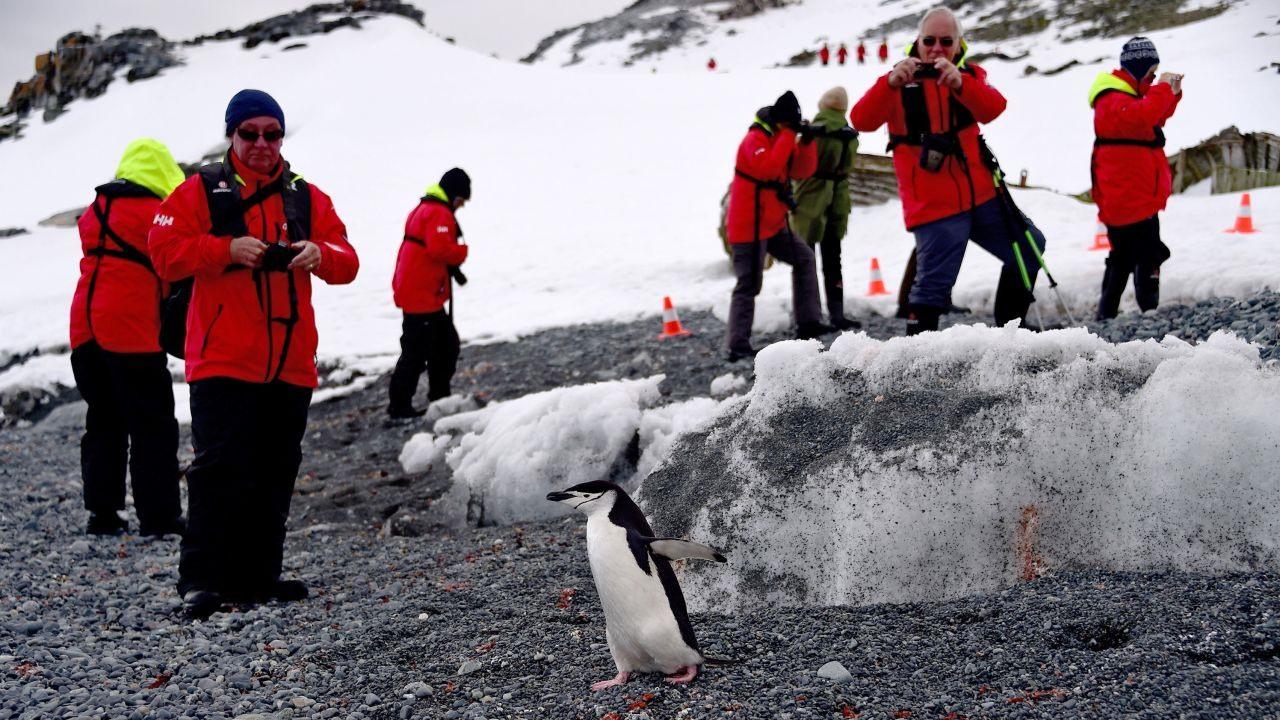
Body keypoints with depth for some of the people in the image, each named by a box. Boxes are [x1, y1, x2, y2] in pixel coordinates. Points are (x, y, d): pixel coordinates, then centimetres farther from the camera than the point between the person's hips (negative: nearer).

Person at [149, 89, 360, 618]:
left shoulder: (307, 198, 14)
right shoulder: (202, 191, 4)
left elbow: (347, 262, 9)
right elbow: (164, 251, -5)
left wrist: (320, 254, -13)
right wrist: (226, 249, -18)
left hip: (291, 365, 5)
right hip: (222, 361, -5)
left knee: (276, 474, 8)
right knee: (221, 469, -11)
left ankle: (256, 576, 17)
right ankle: (200, 579, -7)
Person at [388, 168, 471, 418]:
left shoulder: (425, 209, 19)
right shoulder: (440, 214, -16)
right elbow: (440, 248, -29)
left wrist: (451, 267, 10)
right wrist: (462, 252, -10)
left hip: (428, 296, 11)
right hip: (422, 296, -11)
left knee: (446, 342, 20)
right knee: (417, 352, -6)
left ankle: (440, 396, 30)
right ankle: (399, 405, -2)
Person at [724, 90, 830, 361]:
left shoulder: (780, 137, 12)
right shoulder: (755, 139, -15)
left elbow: (803, 171, 9)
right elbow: (768, 168, -33)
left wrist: (807, 140, -6)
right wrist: (788, 135, -25)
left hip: (773, 224, 10)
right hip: (749, 227, -9)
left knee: (805, 258, 13)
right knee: (748, 285, -9)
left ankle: (808, 323, 15)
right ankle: (738, 347, -7)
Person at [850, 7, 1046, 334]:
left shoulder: (969, 75, 7)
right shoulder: (900, 82, -3)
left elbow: (992, 109, -15)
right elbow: (862, 121, -20)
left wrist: (959, 82, -36)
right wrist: (891, 83, -38)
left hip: (980, 195, 6)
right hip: (933, 206, -5)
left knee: (1030, 247, 15)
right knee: (933, 284, -13)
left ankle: (1010, 326, 30)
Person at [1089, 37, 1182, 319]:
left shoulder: (1128, 93, 18)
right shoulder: (1113, 99, -16)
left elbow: (1157, 116, 27)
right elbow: (1141, 117, -34)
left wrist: (1172, 92, 11)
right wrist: (1162, 89, -25)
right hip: (1130, 198, -11)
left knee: (1124, 256, 18)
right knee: (1149, 255, -13)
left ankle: (1107, 313, 24)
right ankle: (1149, 310, -14)